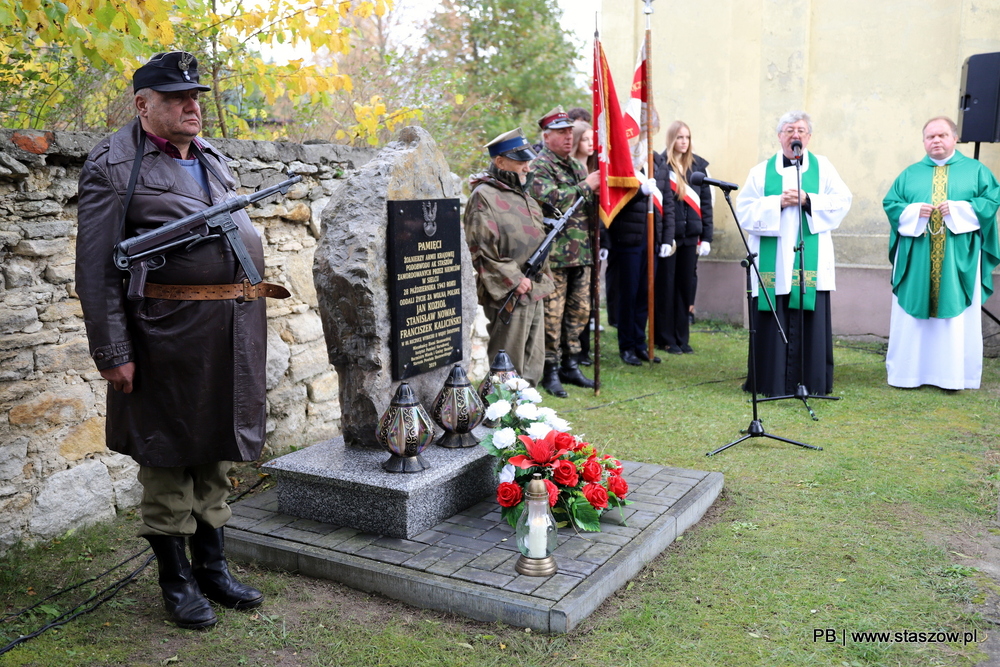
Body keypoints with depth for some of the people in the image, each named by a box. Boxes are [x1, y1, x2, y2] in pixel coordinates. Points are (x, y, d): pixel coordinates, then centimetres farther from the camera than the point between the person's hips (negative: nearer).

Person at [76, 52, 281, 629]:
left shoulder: (213, 158, 17)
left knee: (218, 452, 15)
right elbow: (97, 267, -9)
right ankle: (177, 579, 22)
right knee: (169, 457, 5)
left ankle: (213, 566, 30)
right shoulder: (114, 164, -4)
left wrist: (249, 310, 17)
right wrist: (113, 352, -13)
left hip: (234, 329, 7)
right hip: (169, 332, -6)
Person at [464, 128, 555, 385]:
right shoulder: (484, 196, -12)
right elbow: (480, 249, -19)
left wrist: (541, 278, 13)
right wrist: (514, 280, -18)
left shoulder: (523, 195, 16)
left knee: (532, 365, 16)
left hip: (534, 292, 9)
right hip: (509, 296, -9)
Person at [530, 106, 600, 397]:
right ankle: (550, 370, 7)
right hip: (554, 255, -8)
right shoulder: (540, 166, -7)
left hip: (581, 253, 8)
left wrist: (599, 187, 3)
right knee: (552, 314, -3)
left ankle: (569, 364, 25)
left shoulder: (576, 167, 19)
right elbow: (549, 200, -24)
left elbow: (591, 205, 24)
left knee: (579, 311, 13)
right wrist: (586, 186, -17)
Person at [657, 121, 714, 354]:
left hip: (690, 235, 4)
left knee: (687, 286, 8)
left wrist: (706, 236, 4)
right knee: (665, 286, 3)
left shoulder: (698, 165, 10)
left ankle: (682, 338, 17)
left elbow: (706, 202, 10)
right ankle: (665, 339, 12)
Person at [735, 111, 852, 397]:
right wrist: (778, 203, -10)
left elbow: (842, 201, 2)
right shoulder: (762, 171, 11)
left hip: (811, 261, 0)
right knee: (772, 321, -2)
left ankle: (811, 382, 5)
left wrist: (807, 200, -10)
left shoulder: (822, 166, 12)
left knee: (810, 321, -3)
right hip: (772, 262, 0)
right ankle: (771, 382, 6)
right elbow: (744, 210, 2)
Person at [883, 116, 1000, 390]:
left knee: (957, 314, -2)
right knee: (912, 313, 0)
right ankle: (909, 371, 6)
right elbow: (890, 203, 8)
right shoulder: (910, 174, 14)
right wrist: (914, 211, -11)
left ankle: (954, 375, 4)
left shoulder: (975, 170, 11)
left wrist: (958, 209, -12)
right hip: (916, 256, 1)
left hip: (958, 257, -1)